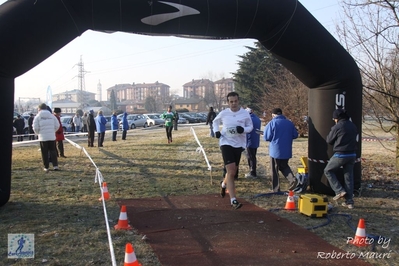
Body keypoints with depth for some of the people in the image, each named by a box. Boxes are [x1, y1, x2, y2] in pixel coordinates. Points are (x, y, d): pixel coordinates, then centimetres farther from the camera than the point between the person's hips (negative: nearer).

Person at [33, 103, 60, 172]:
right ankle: (55, 166, 1)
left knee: (45, 153, 5)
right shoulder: (52, 115, 6)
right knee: (53, 151, 9)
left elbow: (35, 128, -6)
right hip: (52, 137, 2)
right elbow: (57, 125, 4)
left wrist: (38, 133, 14)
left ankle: (46, 167, 8)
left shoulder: (37, 117, -2)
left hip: (43, 137, -2)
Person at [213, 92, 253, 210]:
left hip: (239, 144, 3)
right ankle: (233, 200, -12)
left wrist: (243, 129, -17)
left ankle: (224, 184, 51)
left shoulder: (245, 113, -4)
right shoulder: (223, 113, -3)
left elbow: (250, 126, 5)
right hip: (226, 143, -2)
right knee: (231, 171, -15)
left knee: (233, 171, 16)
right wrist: (216, 130, -4)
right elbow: (215, 121, 15)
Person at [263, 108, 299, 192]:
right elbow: (295, 135, 8)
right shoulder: (289, 123, 2)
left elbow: (267, 137, -12)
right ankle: (292, 179, -3)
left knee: (274, 170, 8)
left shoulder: (272, 123, -11)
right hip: (287, 151, 4)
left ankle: (276, 189, 11)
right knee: (284, 166, 22)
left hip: (275, 150, -4)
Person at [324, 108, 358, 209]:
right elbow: (354, 139, 14)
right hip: (352, 154, 6)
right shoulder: (353, 126, 8)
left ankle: (339, 191, 3)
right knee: (349, 177, 11)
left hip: (340, 155, -6)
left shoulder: (337, 127, -11)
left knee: (328, 171, 13)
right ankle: (349, 201, 14)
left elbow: (329, 140, -2)